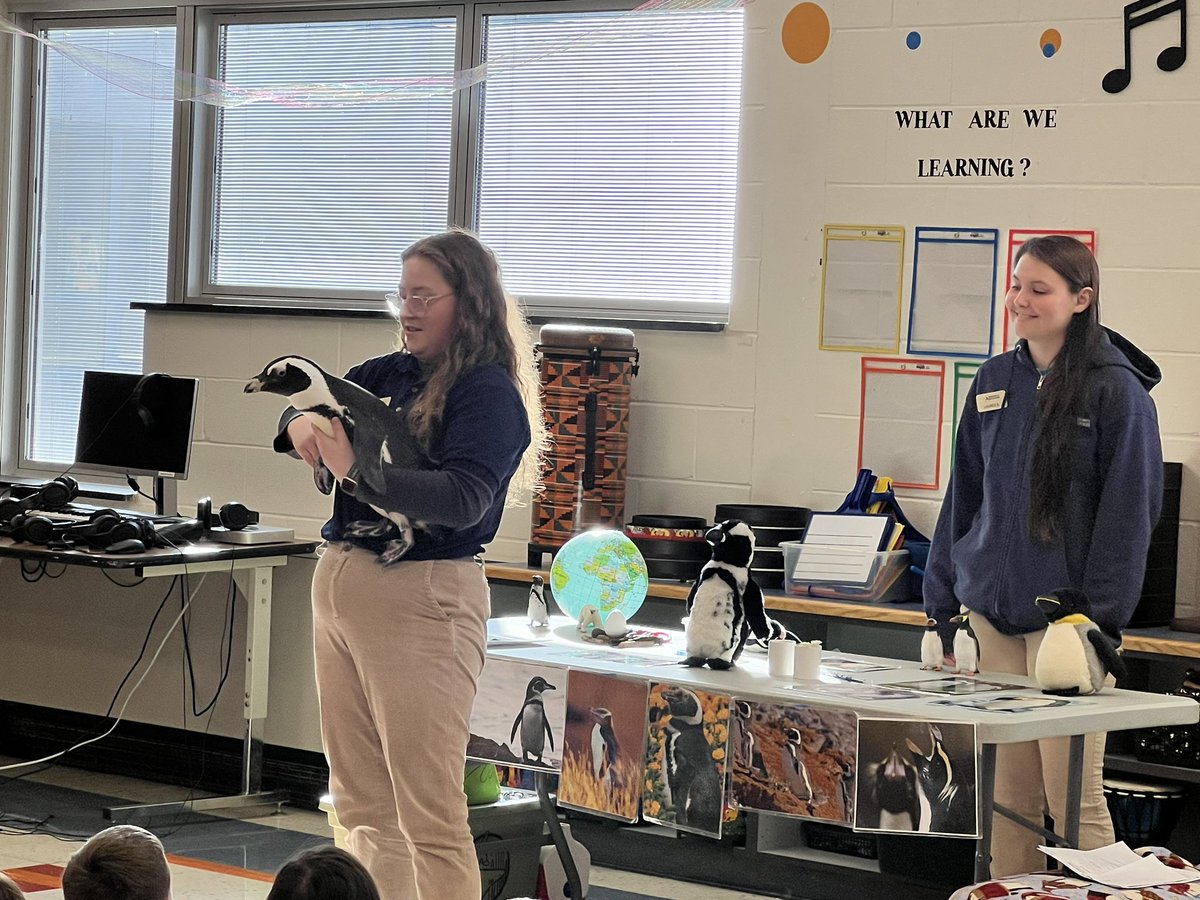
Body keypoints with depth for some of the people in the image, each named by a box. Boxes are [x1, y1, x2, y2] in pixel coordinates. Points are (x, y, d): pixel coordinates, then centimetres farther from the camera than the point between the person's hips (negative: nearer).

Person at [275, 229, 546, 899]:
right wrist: (301, 425, -8)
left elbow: (463, 498, -23)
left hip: (421, 598, -8)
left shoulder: (489, 392, -9)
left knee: (428, 811, -6)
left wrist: (357, 472, -33)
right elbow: (305, 402, 17)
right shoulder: (390, 373, 10)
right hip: (340, 585, 8)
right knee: (361, 805, 12)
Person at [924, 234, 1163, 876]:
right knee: (1009, 792, 10)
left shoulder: (1116, 390, -6)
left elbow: (1129, 512, -8)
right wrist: (944, 601, 12)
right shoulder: (994, 382, 11)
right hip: (992, 613, 5)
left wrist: (1098, 621, -14)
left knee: (1072, 797, -4)